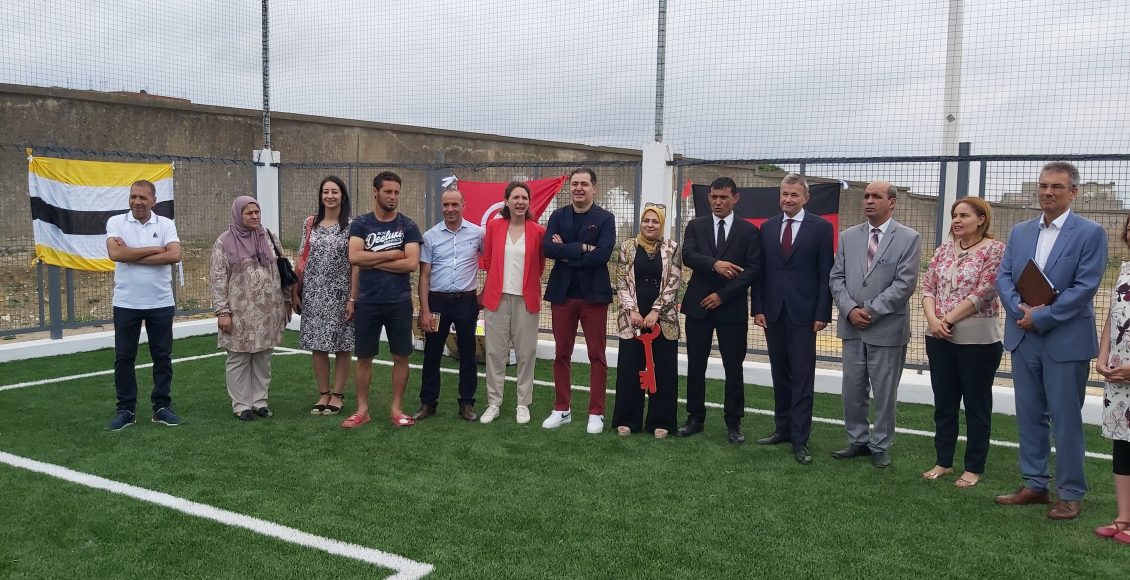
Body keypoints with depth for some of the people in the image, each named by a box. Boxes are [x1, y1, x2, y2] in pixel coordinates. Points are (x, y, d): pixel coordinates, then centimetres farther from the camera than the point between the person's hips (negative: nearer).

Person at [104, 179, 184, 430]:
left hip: (161, 303, 0)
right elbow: (115, 253, -18)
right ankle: (125, 410, 17)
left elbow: (174, 255, -17)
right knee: (124, 357, 6)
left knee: (162, 356, 7)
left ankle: (162, 407, 18)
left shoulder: (166, 224, 0)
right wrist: (154, 250, -13)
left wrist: (132, 256, -15)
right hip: (126, 303, 0)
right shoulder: (116, 222, -1)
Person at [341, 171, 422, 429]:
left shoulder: (408, 226, 1)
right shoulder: (360, 224, 3)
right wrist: (391, 254, -12)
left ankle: (396, 408, 17)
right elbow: (354, 257, -13)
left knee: (400, 356, 5)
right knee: (364, 357, 7)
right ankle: (362, 410, 17)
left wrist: (374, 262, -10)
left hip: (399, 302, 0)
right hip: (367, 302, 0)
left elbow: (412, 263, -12)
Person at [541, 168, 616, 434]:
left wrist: (566, 253, -11)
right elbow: (547, 248, -8)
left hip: (593, 294, -3)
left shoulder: (605, 218, -2)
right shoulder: (558, 216, 7)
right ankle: (562, 409, 21)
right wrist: (582, 247, -16)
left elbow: (603, 253, -16)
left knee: (596, 355, 3)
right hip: (562, 294, 3)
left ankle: (596, 412, 12)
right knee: (562, 354, 9)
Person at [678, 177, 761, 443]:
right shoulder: (695, 226, 7)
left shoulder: (749, 230, 2)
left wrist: (723, 294, -13)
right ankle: (695, 418, 18)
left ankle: (733, 423, 14)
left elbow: (753, 269, -6)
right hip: (698, 304, 2)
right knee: (695, 365, 7)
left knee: (733, 367, 3)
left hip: (732, 307, -1)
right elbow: (687, 256, -8)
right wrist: (714, 264, -27)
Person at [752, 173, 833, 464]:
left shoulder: (821, 227, -1)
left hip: (803, 313, -4)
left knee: (802, 377, -3)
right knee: (780, 375, 12)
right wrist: (757, 308, 3)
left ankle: (800, 440, 0)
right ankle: (782, 429, 22)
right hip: (772, 312, 4)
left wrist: (822, 313, -9)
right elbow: (760, 271, 10)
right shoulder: (767, 227, 10)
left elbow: (825, 274, -4)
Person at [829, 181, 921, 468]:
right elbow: (836, 277, 5)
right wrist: (850, 309, -10)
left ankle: (880, 447, 18)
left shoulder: (909, 238, -4)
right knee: (852, 389, 10)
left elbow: (904, 284, -11)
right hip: (852, 326, 4)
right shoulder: (848, 236, 9)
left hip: (887, 328, -4)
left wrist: (871, 310, -15)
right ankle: (858, 440, 25)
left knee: (884, 392, 5)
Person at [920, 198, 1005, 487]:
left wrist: (949, 319, -13)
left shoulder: (994, 249, -7)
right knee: (944, 403, 13)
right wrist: (933, 319, -10)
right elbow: (927, 287, 7)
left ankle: (974, 468, 17)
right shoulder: (943, 250, 10)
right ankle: (943, 461, 25)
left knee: (977, 406, 6)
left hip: (978, 340, -5)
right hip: (940, 338, 5)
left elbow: (983, 293, -14)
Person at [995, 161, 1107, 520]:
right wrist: (1021, 311, -12)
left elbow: (1085, 286, -13)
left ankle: (1070, 494, 15)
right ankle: (1034, 485, 23)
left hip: (1065, 340, -5)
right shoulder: (1020, 231, 10)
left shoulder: (1090, 233, -5)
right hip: (1023, 337, 5)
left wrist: (1041, 317, -16)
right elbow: (1003, 278, 6)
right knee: (1029, 416, 11)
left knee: (1066, 419, 3)